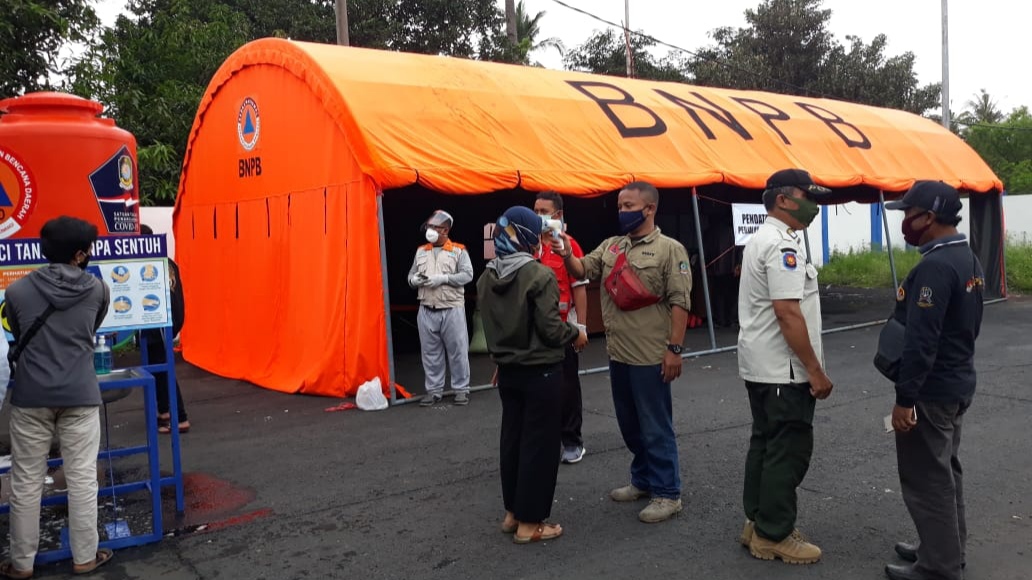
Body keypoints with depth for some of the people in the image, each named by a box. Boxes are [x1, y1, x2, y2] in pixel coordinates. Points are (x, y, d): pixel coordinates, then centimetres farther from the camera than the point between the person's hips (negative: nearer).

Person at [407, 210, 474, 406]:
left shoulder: (458, 250, -1)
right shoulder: (421, 251, 13)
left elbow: (467, 275, -10)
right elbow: (411, 275, 16)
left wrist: (442, 278, -19)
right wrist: (415, 280, -8)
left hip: (452, 309, -4)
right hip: (427, 311, 4)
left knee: (457, 351, 2)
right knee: (430, 352, 8)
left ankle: (461, 389, 13)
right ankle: (433, 390, 17)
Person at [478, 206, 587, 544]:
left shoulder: (486, 278, 1)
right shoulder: (540, 276, -19)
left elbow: (491, 326, 9)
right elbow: (550, 329, -18)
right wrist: (576, 335, 0)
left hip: (508, 371, 7)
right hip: (540, 372, -7)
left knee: (512, 439, 16)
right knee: (538, 444, 3)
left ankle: (513, 513, 28)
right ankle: (529, 523, 11)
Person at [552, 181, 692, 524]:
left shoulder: (669, 249, -9)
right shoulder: (610, 246, 11)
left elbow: (679, 302, -12)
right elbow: (583, 271, 7)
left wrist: (674, 348, -17)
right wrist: (567, 254, -13)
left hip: (650, 356, -7)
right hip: (617, 353, 7)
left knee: (655, 427, 2)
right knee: (630, 425, 18)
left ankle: (667, 493, 14)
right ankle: (643, 480, 34)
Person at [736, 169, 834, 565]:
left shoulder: (761, 239, 15)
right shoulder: (782, 245, -18)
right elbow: (788, 313, -25)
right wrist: (815, 370, -20)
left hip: (760, 365, 10)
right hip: (784, 370, -10)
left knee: (765, 444, 16)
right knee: (787, 451, -1)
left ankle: (757, 524, 25)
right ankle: (774, 535, 9)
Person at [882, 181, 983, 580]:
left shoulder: (935, 266, -23)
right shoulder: (967, 259, 10)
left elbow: (921, 340, -26)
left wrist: (905, 398, -22)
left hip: (931, 390, -10)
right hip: (957, 383, 10)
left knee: (926, 479, 0)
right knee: (944, 471, 20)